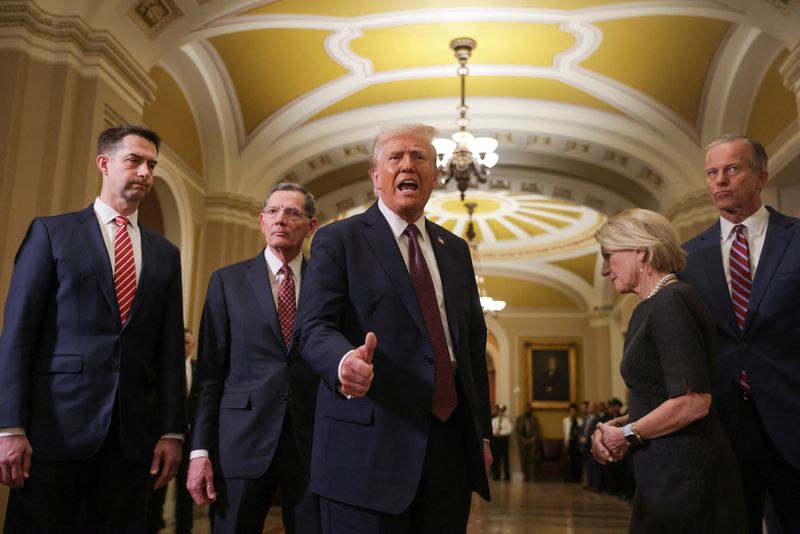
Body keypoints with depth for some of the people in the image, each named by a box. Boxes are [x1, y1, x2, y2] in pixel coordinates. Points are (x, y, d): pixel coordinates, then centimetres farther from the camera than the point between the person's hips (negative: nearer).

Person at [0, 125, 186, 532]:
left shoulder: (165, 254, 13)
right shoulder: (52, 231, 4)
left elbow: (170, 348, 10)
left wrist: (172, 430, 4)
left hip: (132, 430, 3)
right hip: (56, 423, -3)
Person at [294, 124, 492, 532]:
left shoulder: (456, 250, 16)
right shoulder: (338, 240, 0)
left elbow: (473, 343, 16)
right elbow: (313, 327, -11)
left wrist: (482, 430, 13)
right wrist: (345, 361, -33)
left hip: (451, 443, 5)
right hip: (369, 446, -5)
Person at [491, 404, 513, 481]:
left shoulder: (507, 420, 3)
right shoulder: (493, 420, 11)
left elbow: (510, 429, -9)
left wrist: (501, 432, -14)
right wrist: (495, 432, -12)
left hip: (504, 439, -2)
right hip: (495, 439, 3)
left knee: (505, 457, -1)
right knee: (495, 458, 2)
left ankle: (507, 475, 5)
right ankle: (496, 475, 9)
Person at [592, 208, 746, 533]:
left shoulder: (671, 303, -17)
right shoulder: (649, 309, 12)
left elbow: (694, 401, -25)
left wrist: (628, 434, -12)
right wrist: (614, 427, 1)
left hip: (684, 471, -9)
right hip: (665, 472, 9)